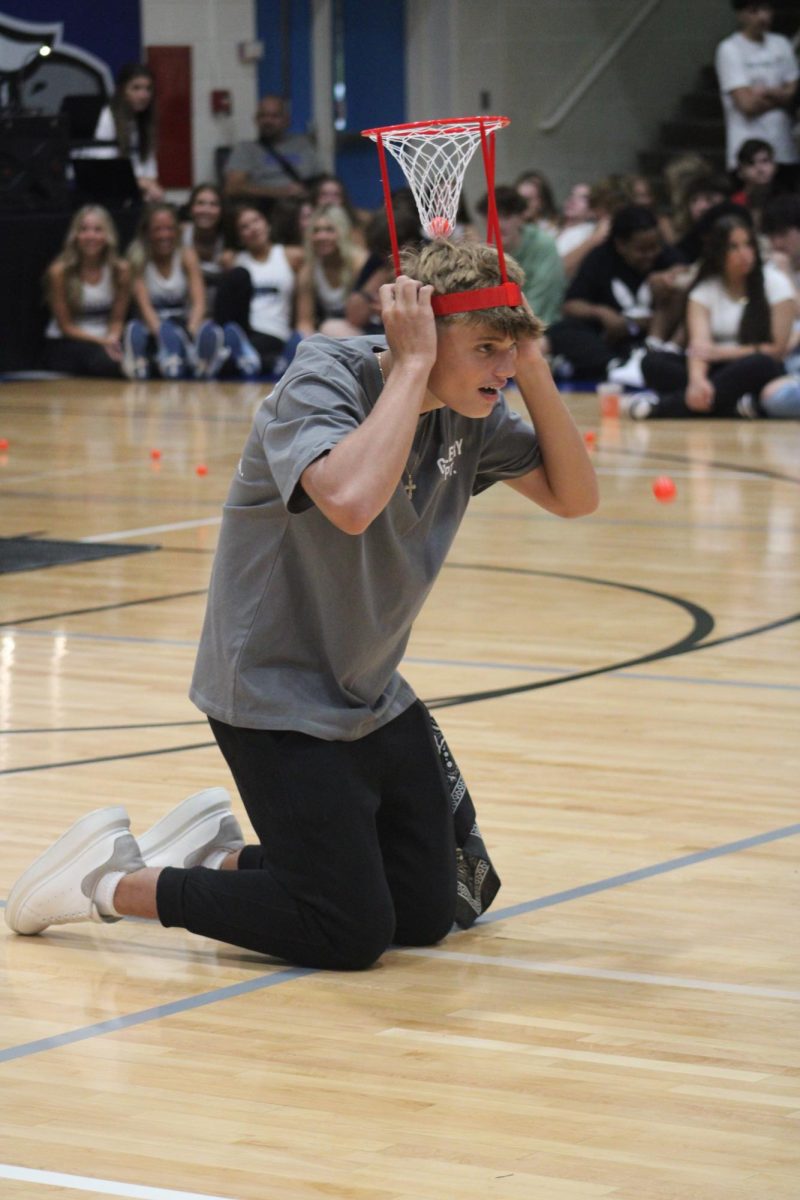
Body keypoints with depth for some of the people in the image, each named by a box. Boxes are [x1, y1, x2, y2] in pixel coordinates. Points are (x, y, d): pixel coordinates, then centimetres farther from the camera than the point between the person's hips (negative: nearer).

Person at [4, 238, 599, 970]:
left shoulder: (471, 415, -1)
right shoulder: (320, 381, -23)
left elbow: (575, 496, 1)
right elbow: (352, 500, -42)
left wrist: (534, 372, -12)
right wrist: (412, 363, -33)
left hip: (374, 702, 8)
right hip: (277, 698, -8)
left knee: (428, 918, 8)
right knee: (350, 936, -11)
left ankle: (216, 854, 23)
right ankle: (112, 880, 4)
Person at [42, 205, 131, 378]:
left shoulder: (120, 270, -1)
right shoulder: (60, 272, -8)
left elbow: (117, 320, 5)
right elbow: (66, 326, -4)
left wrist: (112, 340, -17)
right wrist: (101, 341, -16)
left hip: (106, 339, 2)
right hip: (65, 344, -2)